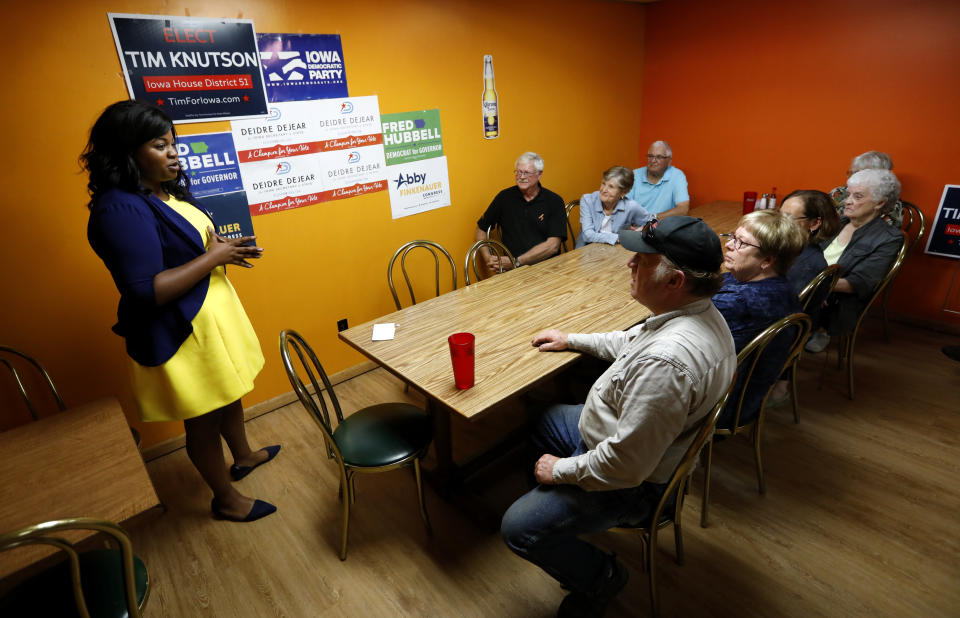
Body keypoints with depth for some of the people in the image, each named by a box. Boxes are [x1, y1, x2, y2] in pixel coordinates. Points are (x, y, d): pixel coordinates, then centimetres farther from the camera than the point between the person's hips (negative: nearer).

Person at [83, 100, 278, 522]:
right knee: (203, 423, 11)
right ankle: (226, 500, 33)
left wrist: (224, 249, -1)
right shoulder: (120, 210, -24)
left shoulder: (166, 191, 5)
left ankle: (243, 457, 52)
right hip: (180, 335, -9)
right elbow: (146, 292, -29)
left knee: (230, 394, 27)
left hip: (210, 315, 9)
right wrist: (213, 257, -23)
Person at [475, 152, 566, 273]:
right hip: (512, 271, 1)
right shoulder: (505, 197, 8)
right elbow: (481, 230, 14)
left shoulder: (554, 201, 2)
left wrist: (516, 262, -15)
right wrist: (488, 258, -4)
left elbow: (552, 246, -7)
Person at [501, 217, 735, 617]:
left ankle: (598, 578, 15)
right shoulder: (702, 313, -6)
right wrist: (573, 340, 16)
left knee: (518, 528, -9)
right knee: (546, 420, 24)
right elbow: (633, 342, 14)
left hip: (636, 483, -10)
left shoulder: (665, 362, -40)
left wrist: (560, 470, -17)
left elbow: (625, 466, -34)